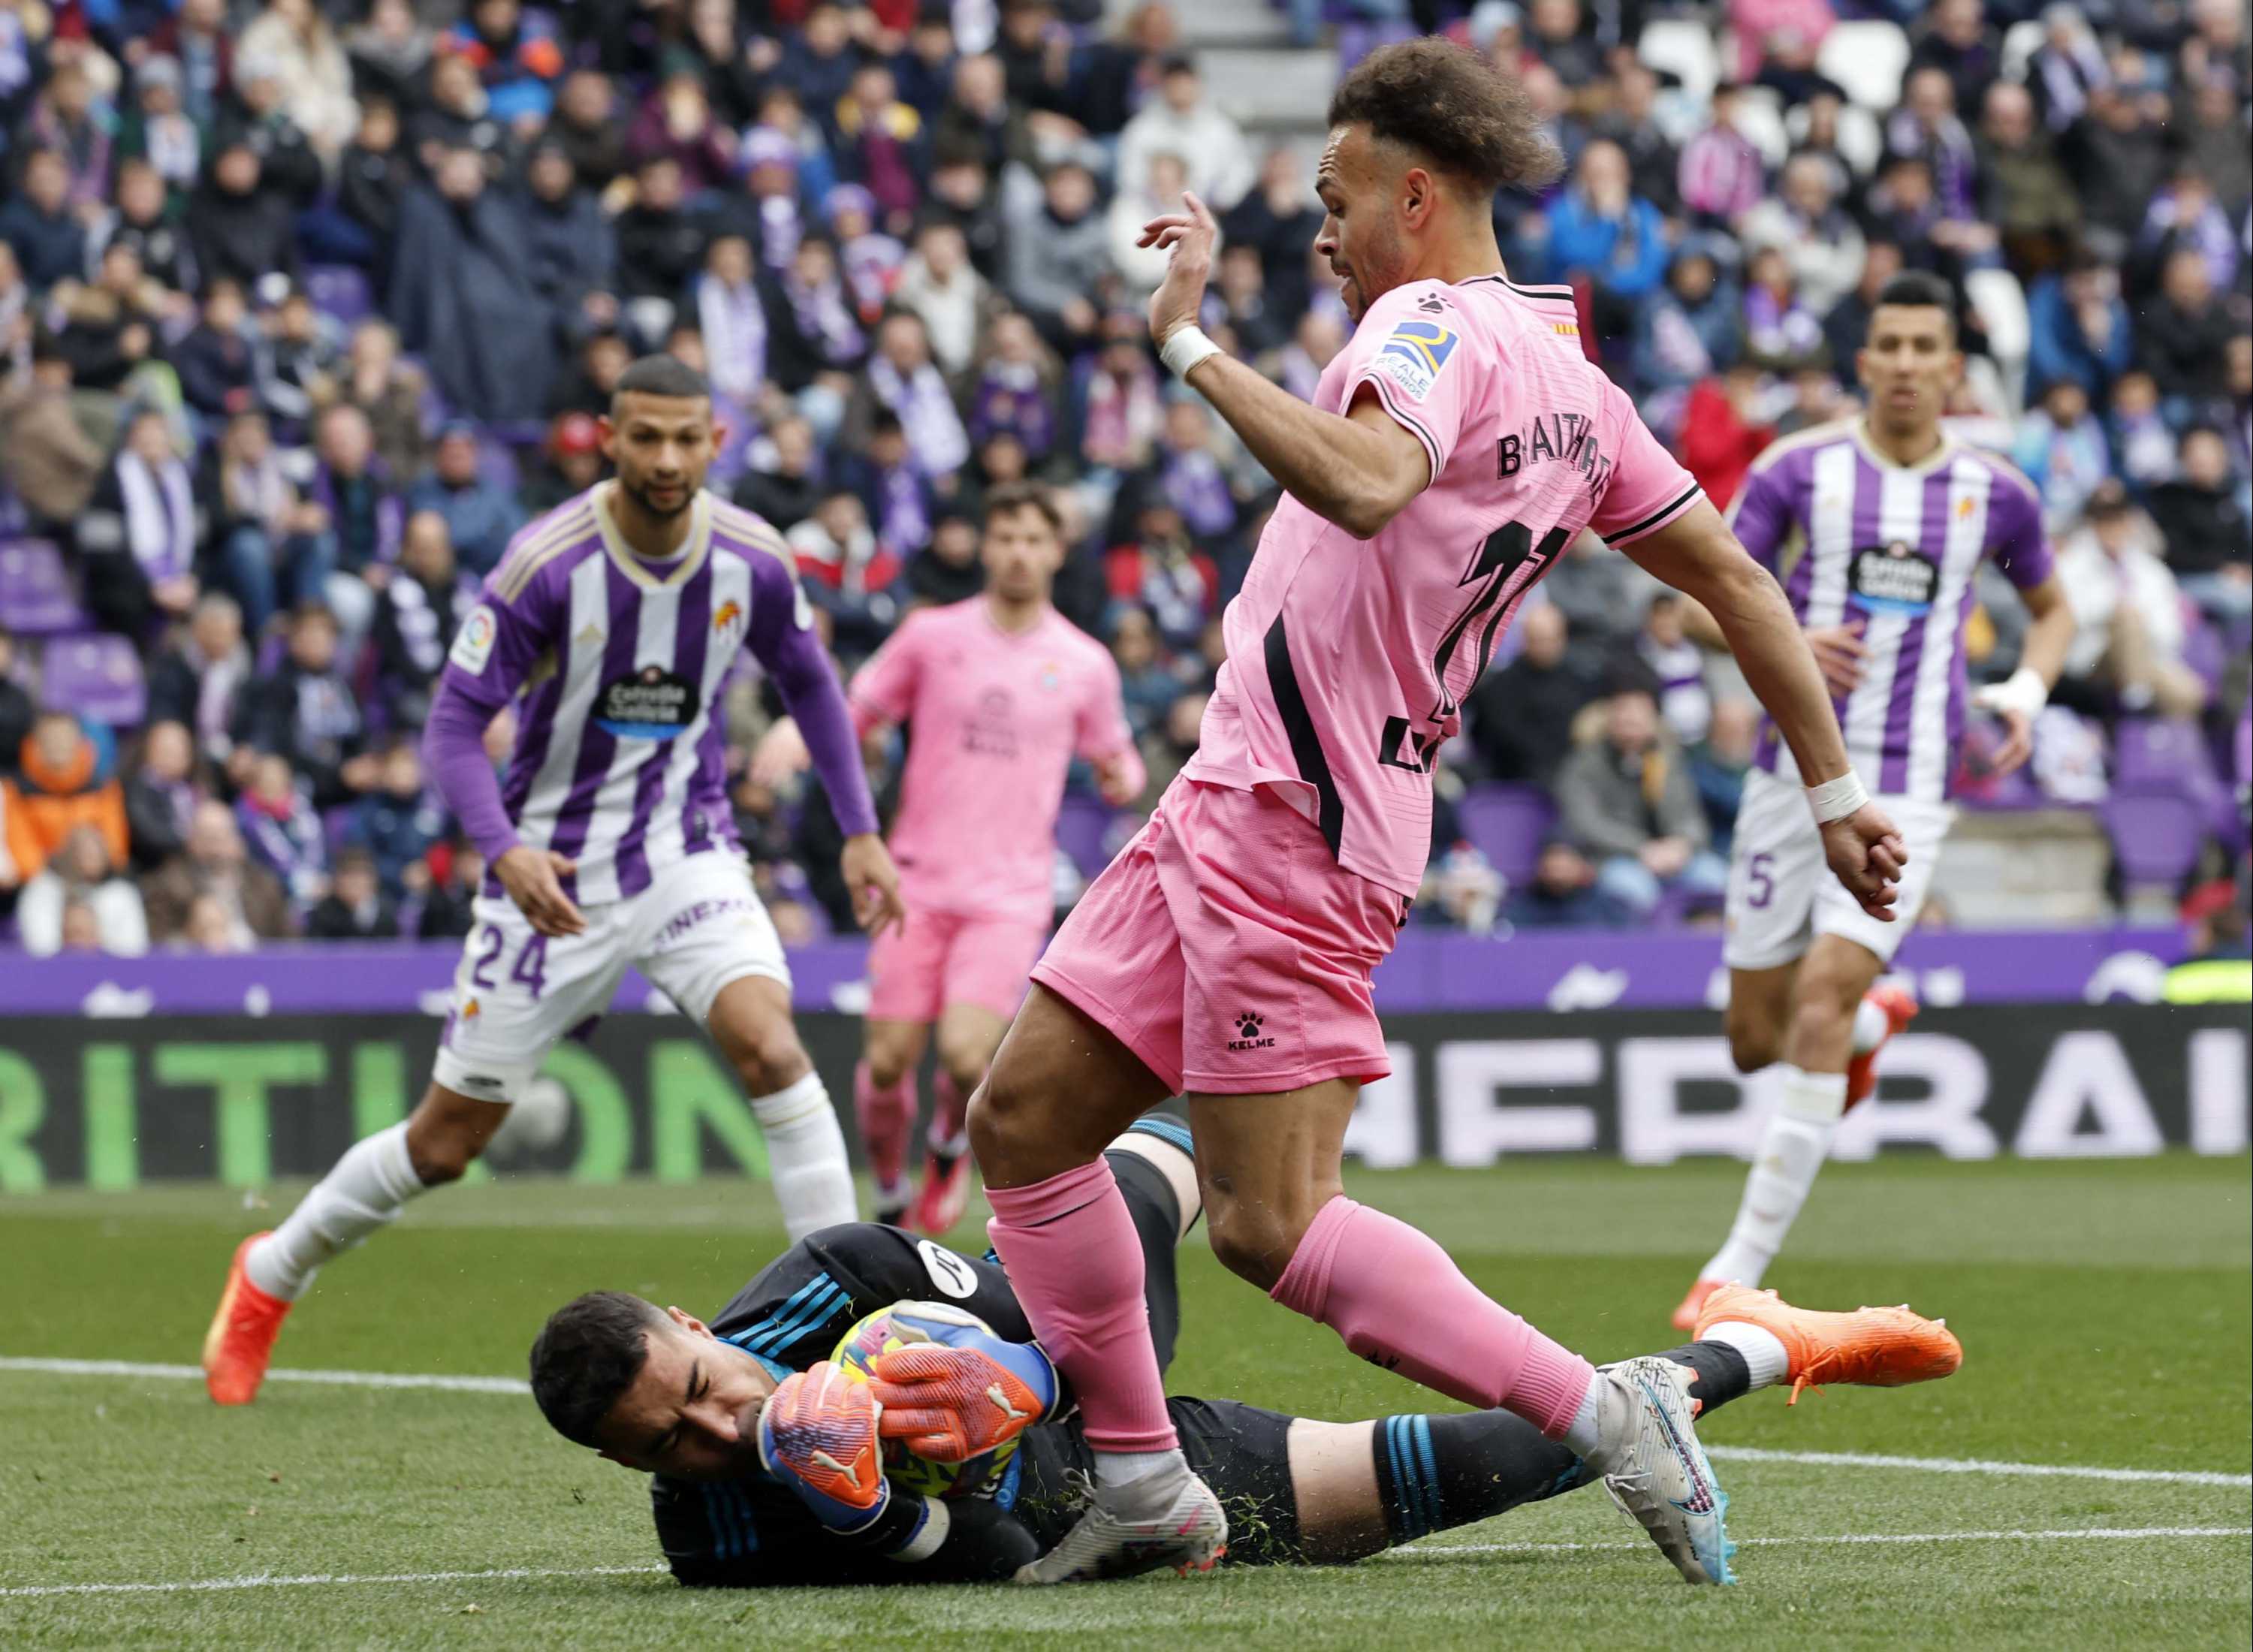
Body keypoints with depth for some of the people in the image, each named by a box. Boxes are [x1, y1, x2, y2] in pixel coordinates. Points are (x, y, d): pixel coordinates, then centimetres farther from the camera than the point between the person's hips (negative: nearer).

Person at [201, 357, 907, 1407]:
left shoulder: (752, 563, -8)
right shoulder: (546, 567, -19)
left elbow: (808, 683, 12)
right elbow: (453, 725, -16)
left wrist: (859, 830, 6)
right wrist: (503, 849, -33)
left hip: (686, 856, 2)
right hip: (554, 874, -2)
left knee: (770, 1046, -26)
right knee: (448, 1141, 6)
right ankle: (270, 1275, 31)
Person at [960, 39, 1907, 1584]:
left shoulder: (1437, 328, -13)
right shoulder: (1572, 383, 15)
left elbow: (1366, 484, -36)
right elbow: (1736, 581, 19)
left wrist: (1190, 343, -29)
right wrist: (1837, 794, 24)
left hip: (1289, 830, -10)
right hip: (1227, 805, 10)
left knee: (1271, 1224, -10)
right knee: (1022, 1118, 9)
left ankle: (1602, 1415, -5)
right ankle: (1144, 1485, 15)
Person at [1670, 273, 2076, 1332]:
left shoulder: (1994, 492, 3)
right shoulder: (1799, 469, -1)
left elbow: (2052, 609, 20)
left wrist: (2028, 691, 0)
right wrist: (1783, 643, -18)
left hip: (1905, 791, -2)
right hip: (1792, 774, 2)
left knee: (1825, 993, -21)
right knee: (1756, 1039, 6)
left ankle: (1742, 1266, -16)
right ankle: (1876, 1018, 45)